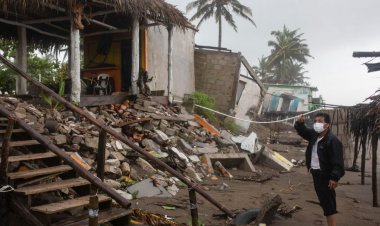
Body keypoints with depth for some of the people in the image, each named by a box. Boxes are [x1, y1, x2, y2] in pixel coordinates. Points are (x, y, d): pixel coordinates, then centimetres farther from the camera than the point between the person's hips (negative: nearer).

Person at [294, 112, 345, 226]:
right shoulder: (314, 135, 7)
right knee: (324, 203, 17)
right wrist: (299, 123, 2)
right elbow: (302, 131, 23)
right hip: (316, 174, 9)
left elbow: (337, 162, -22)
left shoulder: (333, 140, -19)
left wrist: (334, 177, -28)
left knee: (329, 204, -4)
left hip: (326, 176, -9)